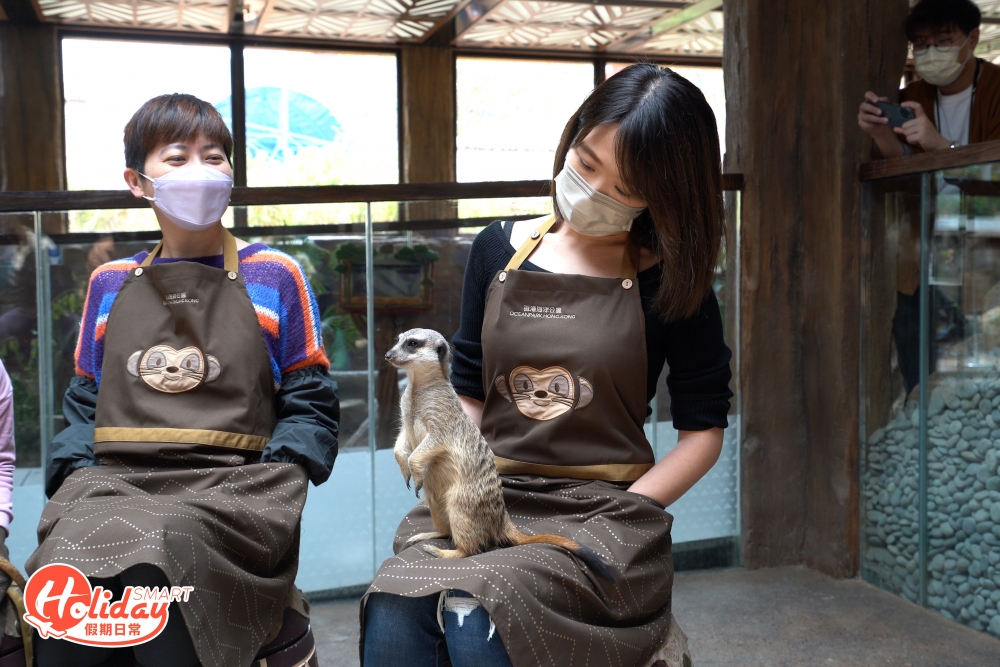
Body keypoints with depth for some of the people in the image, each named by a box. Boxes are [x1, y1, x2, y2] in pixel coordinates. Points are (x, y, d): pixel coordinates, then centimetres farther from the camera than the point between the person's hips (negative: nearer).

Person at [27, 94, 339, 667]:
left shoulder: (273, 275, 10)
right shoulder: (110, 284, 20)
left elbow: (310, 405, 7)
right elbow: (85, 403, 21)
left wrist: (277, 484, -8)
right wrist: (74, 475, 3)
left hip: (230, 485, -3)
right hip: (114, 481, 3)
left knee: (164, 551, -35)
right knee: (66, 569, -30)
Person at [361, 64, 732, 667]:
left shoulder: (671, 279, 2)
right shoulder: (500, 251, 10)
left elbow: (704, 431, 2)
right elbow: (469, 394, 12)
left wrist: (609, 524, -9)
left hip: (603, 509, -2)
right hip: (488, 498, 3)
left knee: (479, 615, -31)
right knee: (391, 612, -28)